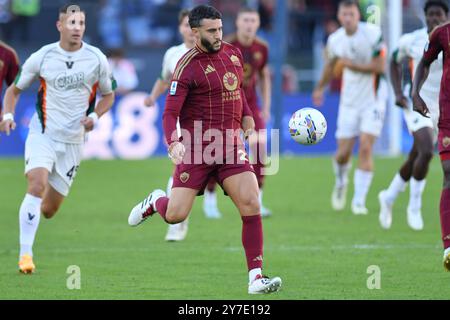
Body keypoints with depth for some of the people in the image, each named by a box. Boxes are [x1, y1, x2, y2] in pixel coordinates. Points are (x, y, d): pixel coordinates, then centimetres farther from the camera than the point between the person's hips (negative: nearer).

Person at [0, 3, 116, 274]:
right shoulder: (42, 57, -5)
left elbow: (108, 95, 12)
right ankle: (26, 254, -24)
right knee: (37, 184, -27)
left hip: (73, 140, 2)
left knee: (49, 210, 5)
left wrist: (94, 116, -8)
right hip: (43, 134, -2)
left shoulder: (97, 59, -2)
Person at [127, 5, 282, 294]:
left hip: (231, 145, 4)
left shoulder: (233, 54, 9)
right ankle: (156, 202, 34)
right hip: (197, 149, -4)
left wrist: (247, 119, 15)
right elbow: (170, 113, -14)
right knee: (175, 216, -5)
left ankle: (256, 278, -10)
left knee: (251, 205, -12)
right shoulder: (188, 66, -10)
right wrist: (174, 143, -31)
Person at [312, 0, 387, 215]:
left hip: (373, 99, -3)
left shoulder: (373, 33, -14)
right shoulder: (335, 40, 0)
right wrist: (320, 89, 28)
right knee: (343, 153, 1)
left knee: (365, 149, -14)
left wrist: (351, 64, -19)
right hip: (349, 101, 3)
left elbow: (380, 67, -17)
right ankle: (341, 182, 35)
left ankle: (359, 201, -6)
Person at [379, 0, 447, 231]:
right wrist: (398, 93, -2)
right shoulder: (412, 41, -7)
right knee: (426, 152, -24)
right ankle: (414, 207, -7)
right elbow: (395, 62, 11)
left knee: (415, 160, 12)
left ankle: (389, 197, 37)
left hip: (442, 108, 3)